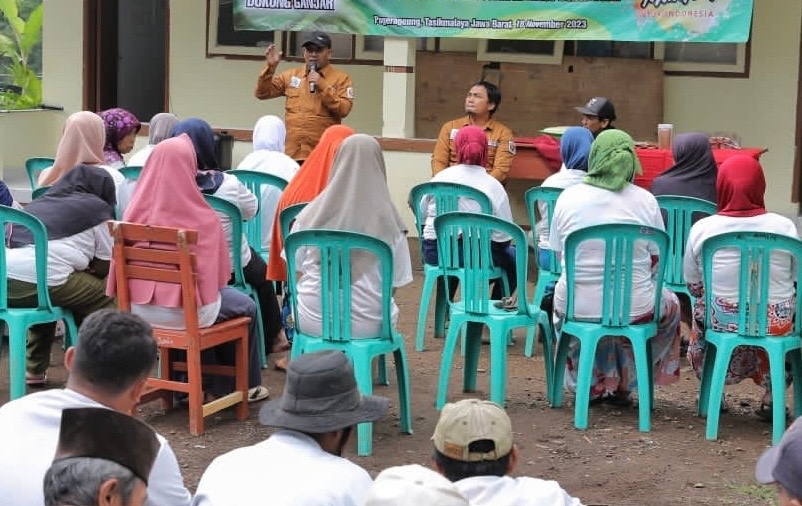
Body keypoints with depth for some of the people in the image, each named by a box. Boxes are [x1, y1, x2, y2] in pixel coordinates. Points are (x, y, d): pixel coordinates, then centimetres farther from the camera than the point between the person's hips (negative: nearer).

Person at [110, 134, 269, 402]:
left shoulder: (137, 211, -10)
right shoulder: (203, 219, -21)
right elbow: (219, 271, -9)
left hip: (139, 309, 5)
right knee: (246, 308, 26)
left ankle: (209, 384, 43)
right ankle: (246, 386, 39)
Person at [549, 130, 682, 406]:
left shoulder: (568, 197, -4)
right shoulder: (645, 200, -6)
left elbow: (559, 254, 7)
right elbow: (656, 258, 4)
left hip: (576, 308, 1)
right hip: (635, 308, -1)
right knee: (670, 304, 33)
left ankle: (593, 385, 39)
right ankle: (623, 383, 33)